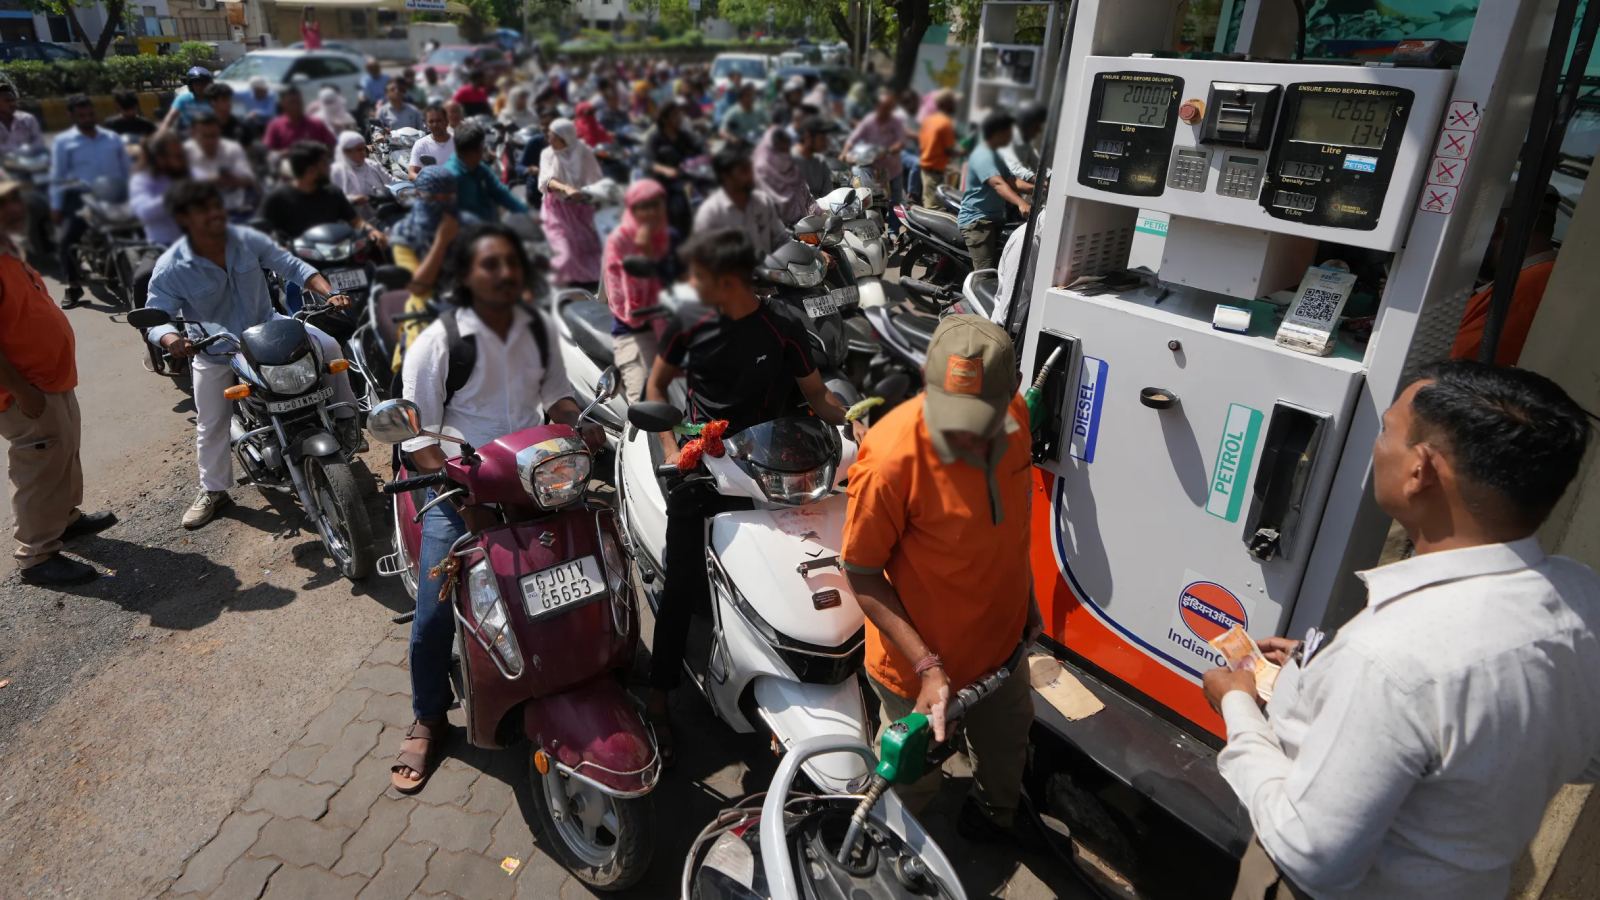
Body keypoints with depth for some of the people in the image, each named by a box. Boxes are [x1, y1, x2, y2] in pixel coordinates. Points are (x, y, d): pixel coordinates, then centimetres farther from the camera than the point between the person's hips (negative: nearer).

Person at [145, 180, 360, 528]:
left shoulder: (248, 239, -14)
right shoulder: (170, 268, -20)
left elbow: (291, 265, -7)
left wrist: (330, 293, -22)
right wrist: (171, 339, -42)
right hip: (214, 352, -1)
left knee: (329, 346, -21)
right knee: (210, 426, 7)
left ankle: (345, 417, -3)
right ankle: (213, 490, 29)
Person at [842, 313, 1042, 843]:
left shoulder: (1016, 417, -15)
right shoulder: (892, 457, -35)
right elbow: (862, 575, -23)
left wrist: (1026, 597, 12)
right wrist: (926, 666, -28)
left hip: (1002, 641, 6)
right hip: (919, 662, -6)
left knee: (1006, 746, 31)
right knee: (912, 782, 19)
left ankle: (994, 819, 63)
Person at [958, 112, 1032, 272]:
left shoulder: (994, 155, 19)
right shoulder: (983, 156, -16)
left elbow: (1011, 181, 12)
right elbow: (998, 183, -32)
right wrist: (1021, 203, -47)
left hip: (993, 219, 11)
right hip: (977, 221, -11)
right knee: (985, 272, -20)